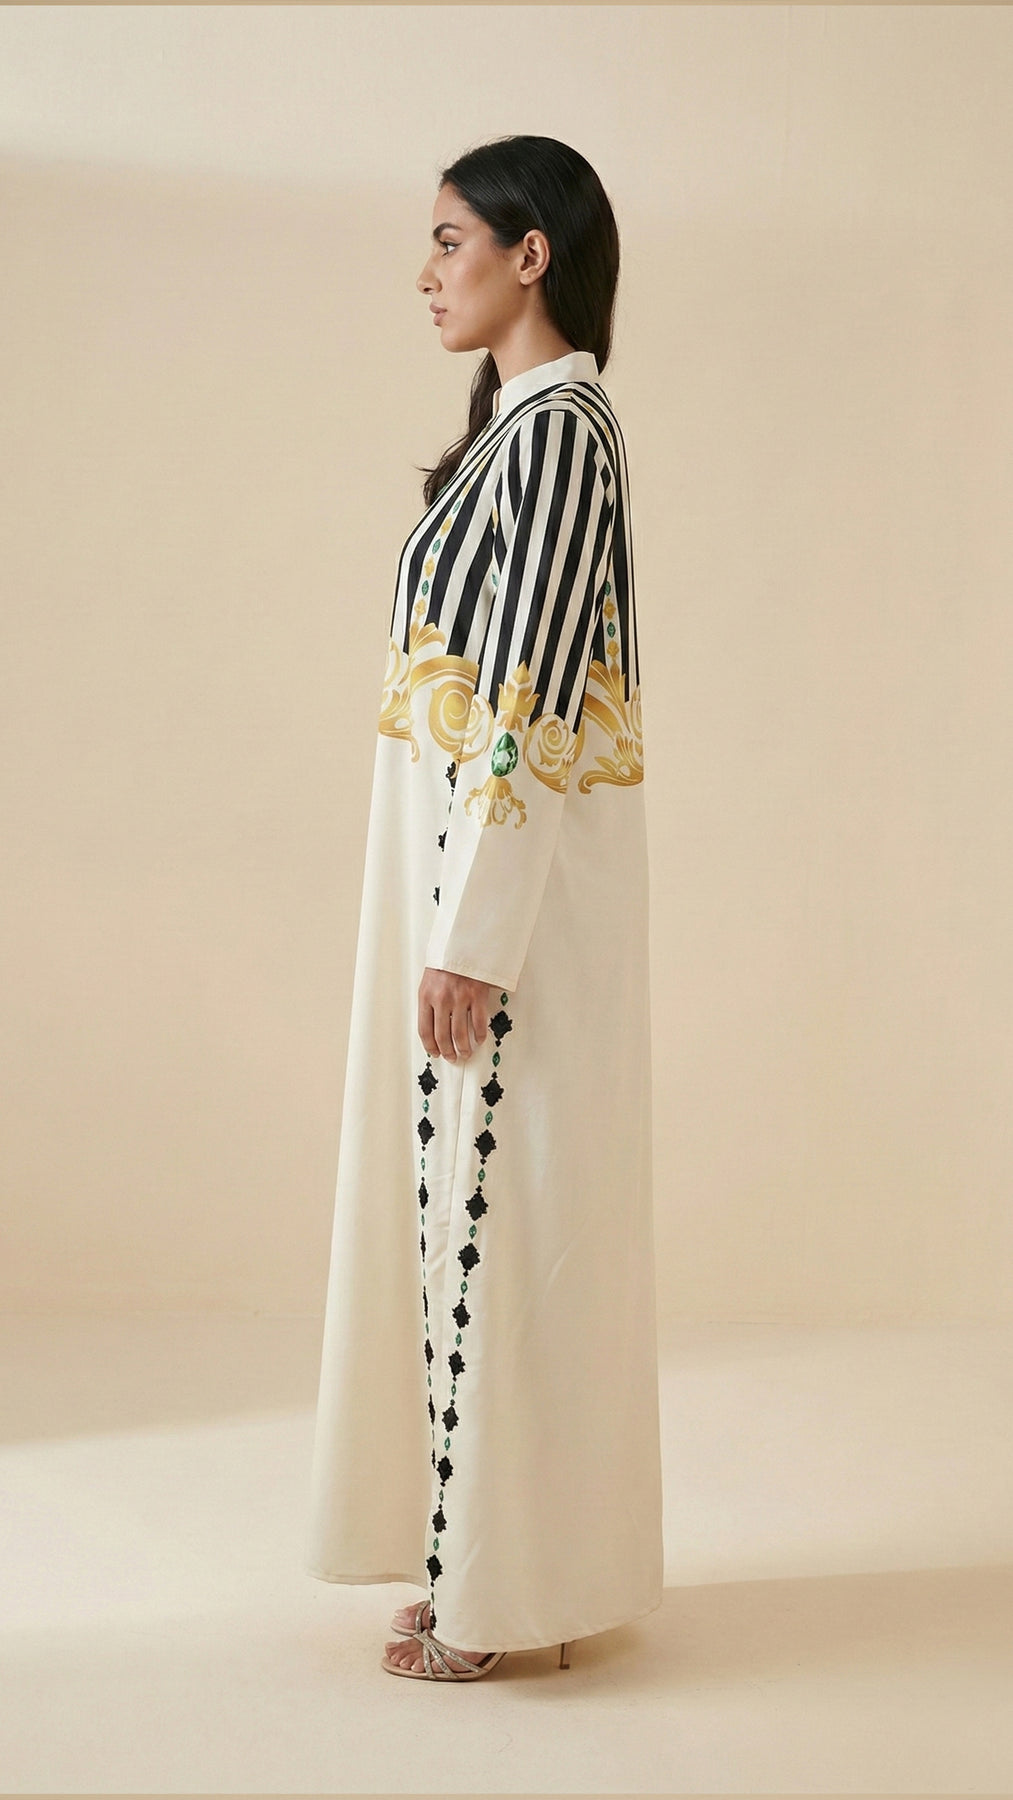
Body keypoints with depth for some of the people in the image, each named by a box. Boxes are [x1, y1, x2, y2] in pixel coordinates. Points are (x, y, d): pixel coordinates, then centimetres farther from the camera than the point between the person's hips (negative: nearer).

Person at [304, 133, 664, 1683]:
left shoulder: (557, 425, -14)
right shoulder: (523, 422, 16)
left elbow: (533, 707, -20)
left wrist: (473, 941, -20)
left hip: (518, 877, -10)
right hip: (469, 857, 10)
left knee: (500, 1206, -1)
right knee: (473, 1200, 14)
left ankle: (510, 1594, 12)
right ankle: (485, 1560, 27)